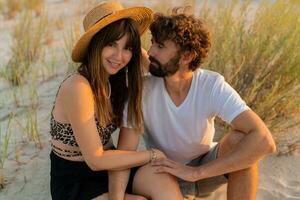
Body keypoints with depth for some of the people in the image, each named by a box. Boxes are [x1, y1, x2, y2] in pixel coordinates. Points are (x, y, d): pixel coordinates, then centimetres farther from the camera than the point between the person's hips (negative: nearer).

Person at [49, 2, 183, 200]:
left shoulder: (114, 79, 0)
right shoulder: (78, 87, -25)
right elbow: (96, 160, -22)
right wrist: (152, 155, -14)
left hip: (108, 169, 6)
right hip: (75, 184, -6)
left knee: (166, 182, -18)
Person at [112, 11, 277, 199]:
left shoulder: (213, 85, -24)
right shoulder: (142, 89, -21)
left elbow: (264, 141, -34)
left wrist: (196, 172, -37)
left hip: (205, 169, 0)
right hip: (164, 174, 1)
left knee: (240, 139, -28)